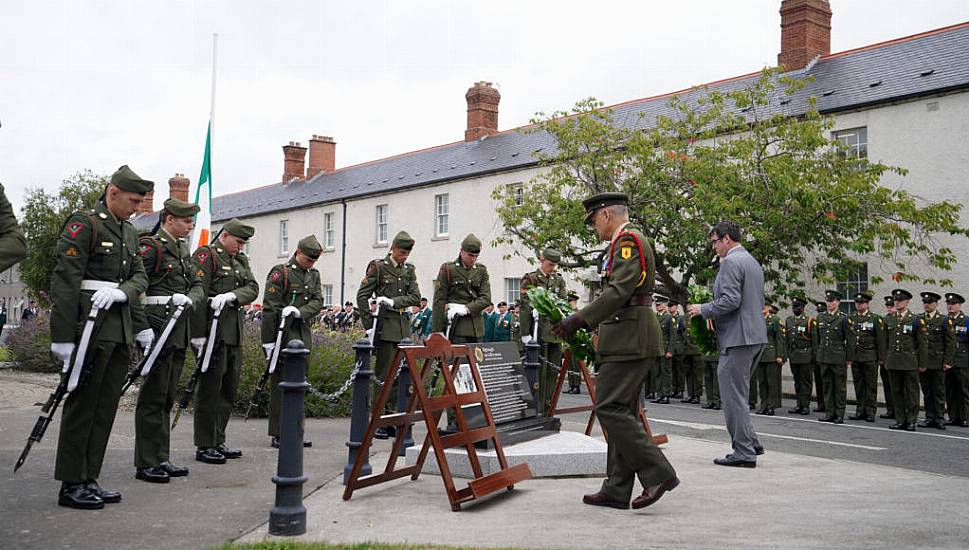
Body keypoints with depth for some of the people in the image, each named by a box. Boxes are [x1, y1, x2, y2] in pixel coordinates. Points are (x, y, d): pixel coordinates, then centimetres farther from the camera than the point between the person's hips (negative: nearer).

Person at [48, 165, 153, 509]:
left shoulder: (129, 232, 18)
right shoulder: (84, 224, -8)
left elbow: (139, 277, 14)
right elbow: (65, 282, -14)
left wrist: (120, 290, -9)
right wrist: (63, 336, -18)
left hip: (121, 332, 8)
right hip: (91, 329, -8)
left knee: (106, 408, 10)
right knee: (82, 405, -2)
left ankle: (89, 480, 17)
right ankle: (71, 484, 6)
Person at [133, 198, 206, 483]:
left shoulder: (183, 250, 18)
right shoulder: (151, 246, -8)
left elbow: (197, 286, 14)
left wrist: (189, 299, -9)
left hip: (179, 331, 9)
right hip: (158, 328, -9)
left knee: (168, 396, 12)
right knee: (153, 395, -5)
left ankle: (161, 459, 20)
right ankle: (146, 463, 1)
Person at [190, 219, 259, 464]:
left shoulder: (241, 260, 19)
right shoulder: (205, 255, -6)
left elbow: (252, 288, 4)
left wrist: (231, 296, -17)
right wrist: (198, 335, -20)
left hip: (234, 332, 8)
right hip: (213, 330, -8)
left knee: (229, 389, 11)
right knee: (210, 388, -3)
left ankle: (218, 442, 21)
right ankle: (204, 446, 4)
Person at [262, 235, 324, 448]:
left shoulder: (314, 275, 15)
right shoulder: (281, 272, -7)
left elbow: (318, 302, 3)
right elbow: (269, 308, -11)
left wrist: (299, 311, -18)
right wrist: (268, 341, -15)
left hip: (304, 337, 7)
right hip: (283, 336, -7)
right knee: (280, 385, -4)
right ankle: (277, 435, 1)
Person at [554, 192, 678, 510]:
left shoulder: (628, 240, -10)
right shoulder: (628, 241, 22)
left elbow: (619, 291, -22)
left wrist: (580, 319, -22)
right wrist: (583, 321, 18)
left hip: (629, 338, -11)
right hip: (629, 339, 11)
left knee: (609, 407, -12)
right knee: (623, 411, 9)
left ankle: (658, 473, -9)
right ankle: (617, 490, 11)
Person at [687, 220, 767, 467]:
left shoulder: (731, 262, -12)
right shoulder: (753, 262, 19)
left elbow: (731, 300, -22)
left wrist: (702, 309, -9)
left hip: (737, 338, -10)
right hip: (756, 336, 10)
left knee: (733, 395, -4)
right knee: (738, 393, 18)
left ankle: (744, 452, -1)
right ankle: (750, 443, 20)